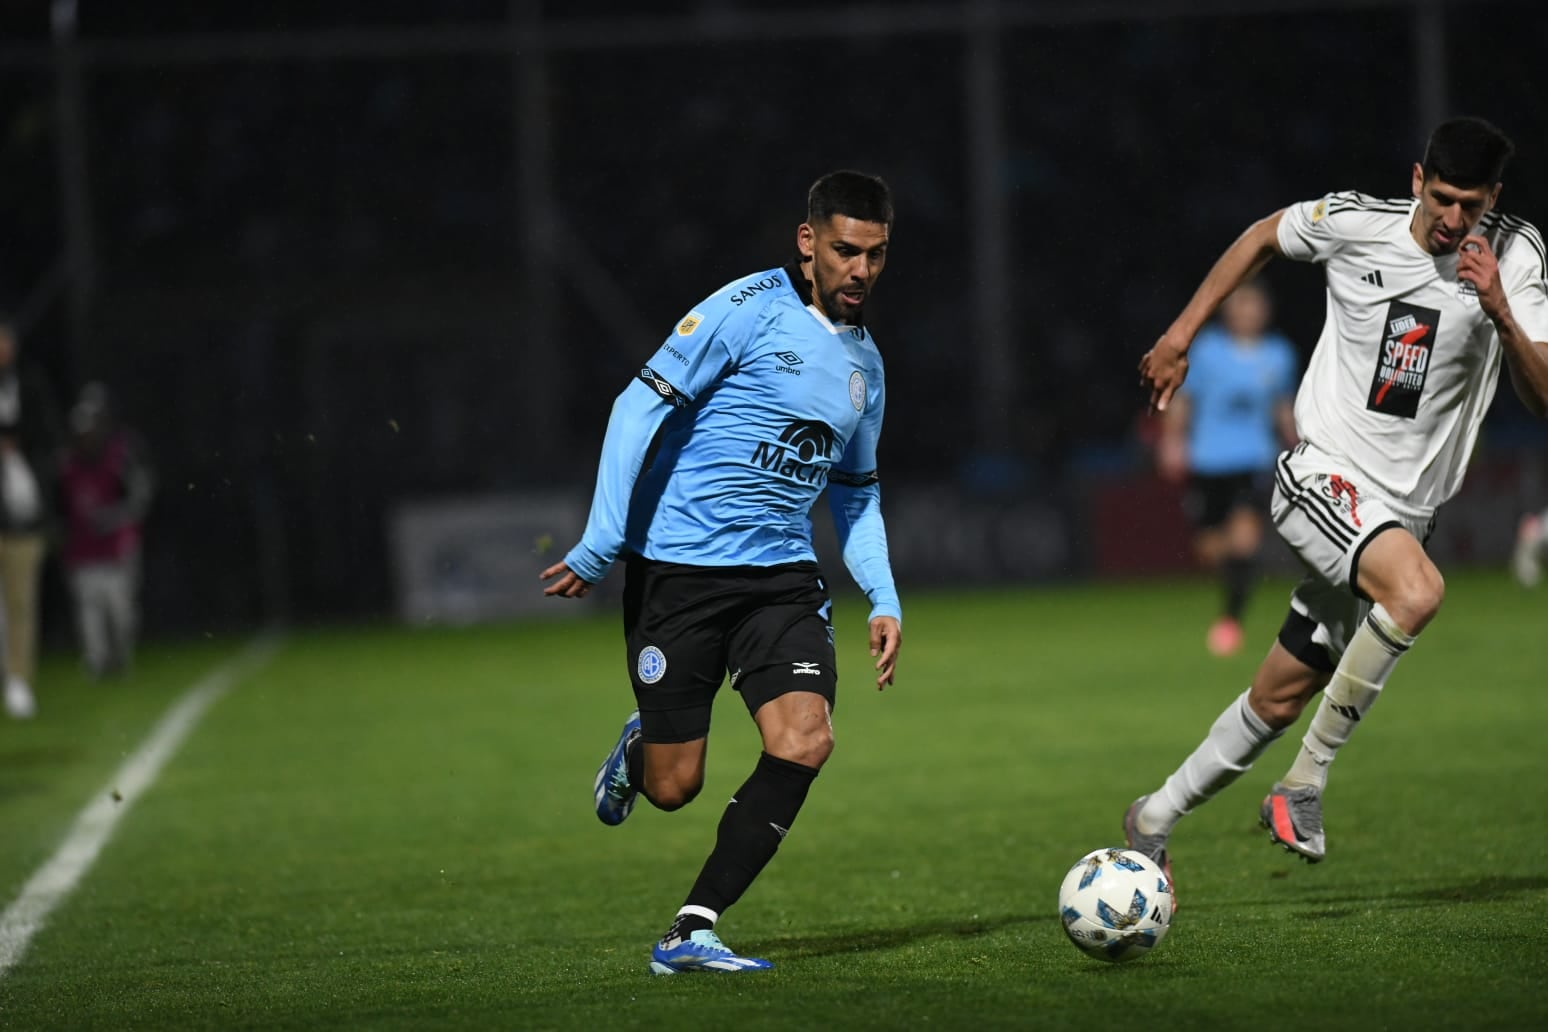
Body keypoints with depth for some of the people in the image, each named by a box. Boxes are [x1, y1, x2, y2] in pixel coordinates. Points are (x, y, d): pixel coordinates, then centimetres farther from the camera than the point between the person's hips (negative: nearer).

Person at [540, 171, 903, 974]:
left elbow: (856, 493, 25)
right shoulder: (748, 310, -9)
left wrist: (883, 599, 13)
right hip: (678, 569, -5)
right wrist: (601, 544, -17)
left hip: (783, 577, 5)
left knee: (805, 741, -18)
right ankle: (637, 748, 38)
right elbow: (641, 407, -12)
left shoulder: (864, 363, 13)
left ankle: (689, 934, -11)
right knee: (673, 787, -2)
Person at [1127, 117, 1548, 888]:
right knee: (1418, 591, -33)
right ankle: (1304, 783, -20)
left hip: (1400, 512, 4)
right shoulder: (1353, 223, -8)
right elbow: (1263, 237, 14)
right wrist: (1179, 337, 12)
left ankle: (1155, 819, 32)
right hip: (1321, 477, -3)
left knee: (1279, 699, 10)